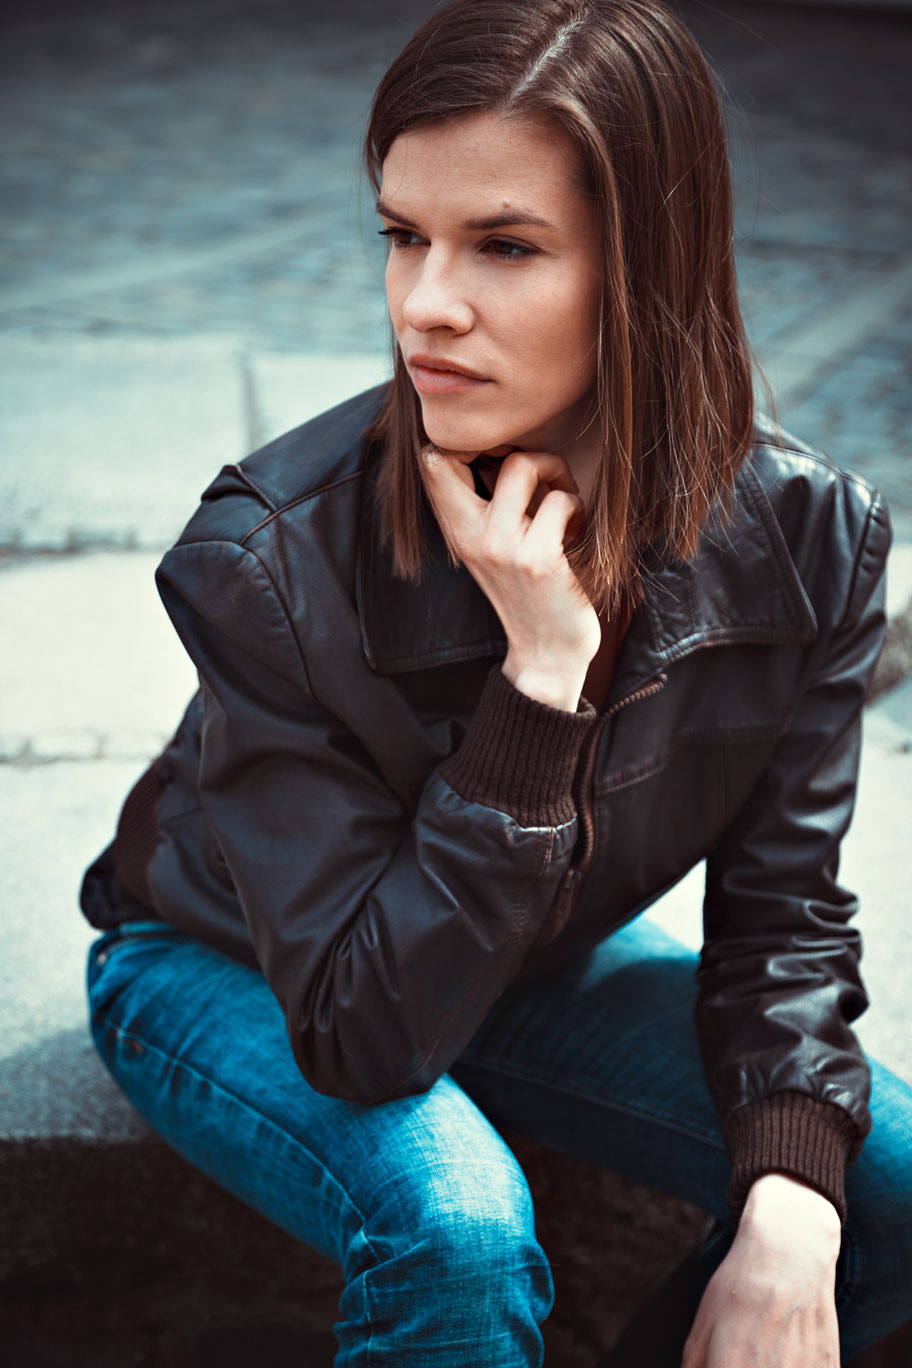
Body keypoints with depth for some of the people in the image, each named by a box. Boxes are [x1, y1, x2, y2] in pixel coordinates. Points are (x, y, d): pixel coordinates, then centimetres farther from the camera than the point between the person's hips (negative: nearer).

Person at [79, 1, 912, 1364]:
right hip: (230, 974, -4)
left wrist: (790, 1212, -28)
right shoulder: (275, 558, -32)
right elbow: (363, 1037, -32)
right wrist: (543, 673, -40)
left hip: (534, 962, 4)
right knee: (455, 1228, -34)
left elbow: (780, 912, -10)